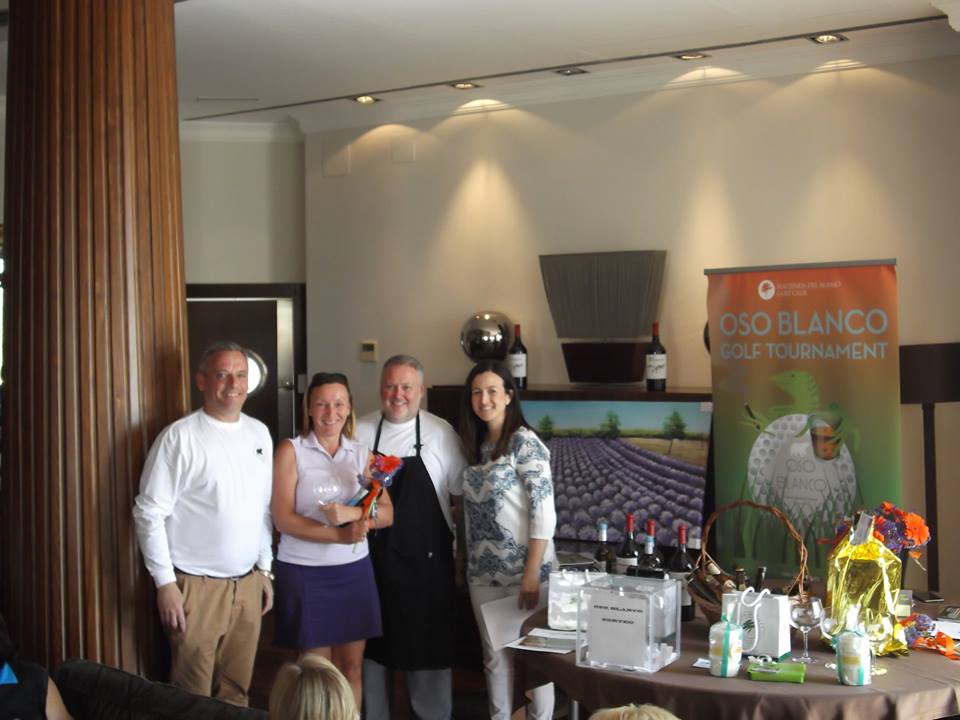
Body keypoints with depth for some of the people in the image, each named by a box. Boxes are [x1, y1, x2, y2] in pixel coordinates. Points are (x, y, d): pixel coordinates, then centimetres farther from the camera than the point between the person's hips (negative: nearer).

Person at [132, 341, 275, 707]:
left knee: (236, 691, 13)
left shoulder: (259, 433, 8)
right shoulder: (179, 437, -10)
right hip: (197, 586, -5)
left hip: (249, 583, 5)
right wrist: (165, 583, -13)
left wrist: (265, 569, 13)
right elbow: (149, 513, -11)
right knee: (193, 697, 4)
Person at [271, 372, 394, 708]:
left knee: (351, 667, 11)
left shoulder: (361, 454, 6)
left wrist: (351, 513, -21)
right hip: (305, 571, -3)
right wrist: (340, 535, -23)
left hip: (354, 569, 4)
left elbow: (387, 513, -1)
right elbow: (283, 519, -13)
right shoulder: (291, 451, -5)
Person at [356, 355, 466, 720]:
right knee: (371, 642, 14)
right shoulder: (360, 432, 3)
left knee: (429, 645, 5)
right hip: (371, 557, 2)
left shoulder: (441, 433, -3)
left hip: (426, 560, -2)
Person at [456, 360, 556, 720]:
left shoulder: (524, 441, -10)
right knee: (495, 656, 13)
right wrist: (467, 563, 8)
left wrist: (532, 575, -19)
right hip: (484, 572, 6)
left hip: (522, 571, -6)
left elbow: (544, 513, -15)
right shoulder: (476, 445, 10)